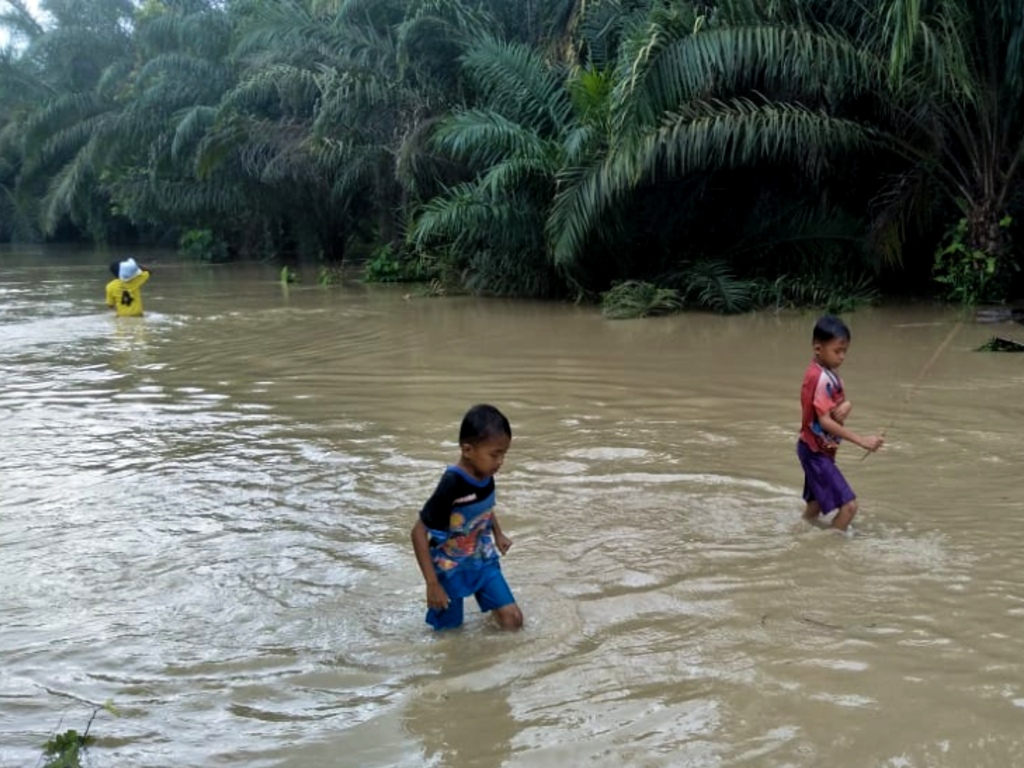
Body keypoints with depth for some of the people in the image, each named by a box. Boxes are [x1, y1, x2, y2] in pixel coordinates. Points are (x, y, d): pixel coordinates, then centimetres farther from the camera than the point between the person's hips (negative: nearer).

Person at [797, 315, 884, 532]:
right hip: (816, 451, -10)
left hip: (819, 450, 10)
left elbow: (841, 402, 6)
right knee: (848, 504, -16)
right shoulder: (821, 378, -23)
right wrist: (862, 441, -31)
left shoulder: (829, 374, 5)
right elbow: (825, 421, -28)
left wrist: (845, 407, -19)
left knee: (817, 503, 25)